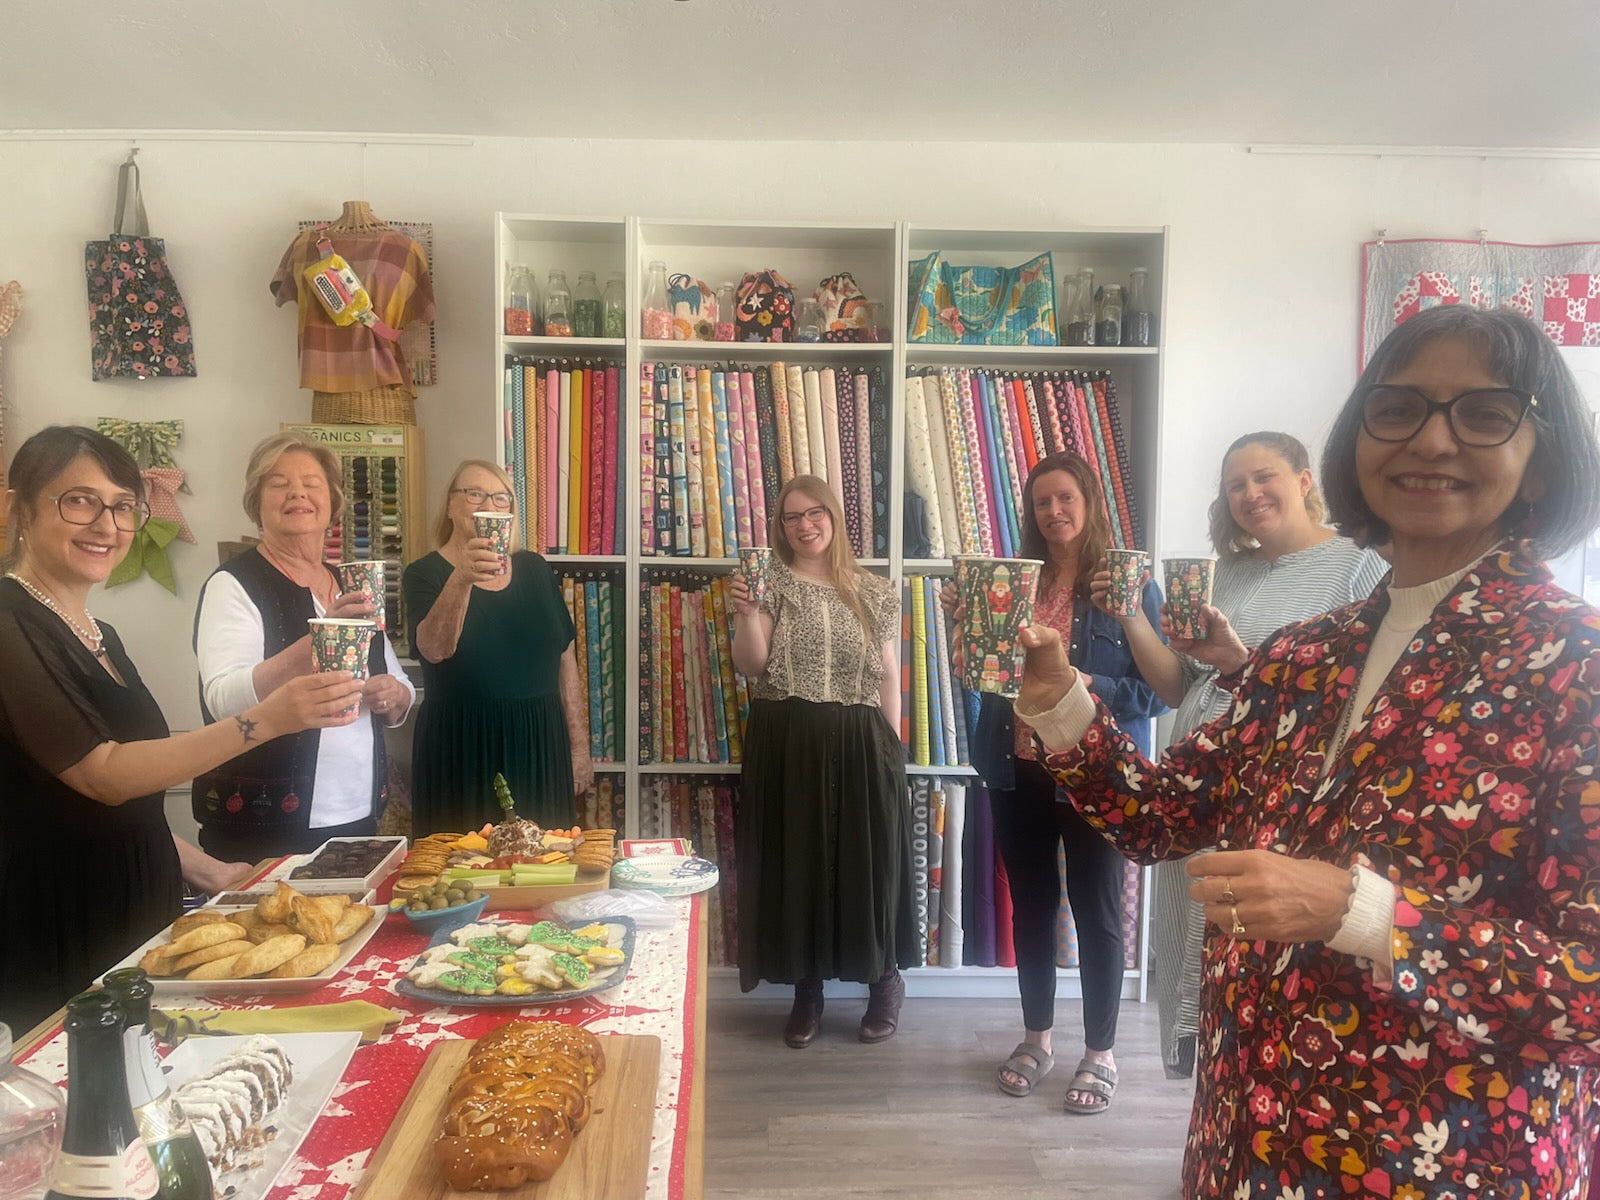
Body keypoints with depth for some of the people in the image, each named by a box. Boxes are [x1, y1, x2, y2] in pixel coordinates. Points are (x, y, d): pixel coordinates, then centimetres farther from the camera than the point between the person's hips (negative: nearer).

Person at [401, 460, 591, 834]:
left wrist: (579, 746, 7)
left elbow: (565, 659, 9)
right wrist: (462, 578, -37)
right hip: (461, 748, -3)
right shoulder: (425, 574, -2)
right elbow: (434, 649, -21)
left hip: (538, 746, 3)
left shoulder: (535, 569, 7)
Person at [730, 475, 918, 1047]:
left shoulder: (875, 592, 7)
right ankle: (807, 989, 24)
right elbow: (752, 666, -6)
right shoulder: (771, 583, 3)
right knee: (794, 861, 6)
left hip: (859, 745, 0)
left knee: (868, 860, 5)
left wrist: (891, 749, 6)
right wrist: (746, 612, -21)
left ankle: (885, 980, 27)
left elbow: (888, 676, 9)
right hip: (785, 746, 0)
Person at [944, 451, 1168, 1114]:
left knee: (1096, 912, 8)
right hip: (1020, 771, 4)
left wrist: (1089, 685, -22)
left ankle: (1100, 1054, 27)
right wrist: (963, 621, -6)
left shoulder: (1130, 584, -6)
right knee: (1030, 908, 16)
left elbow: (1158, 690, -8)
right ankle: (1036, 1038, 35)